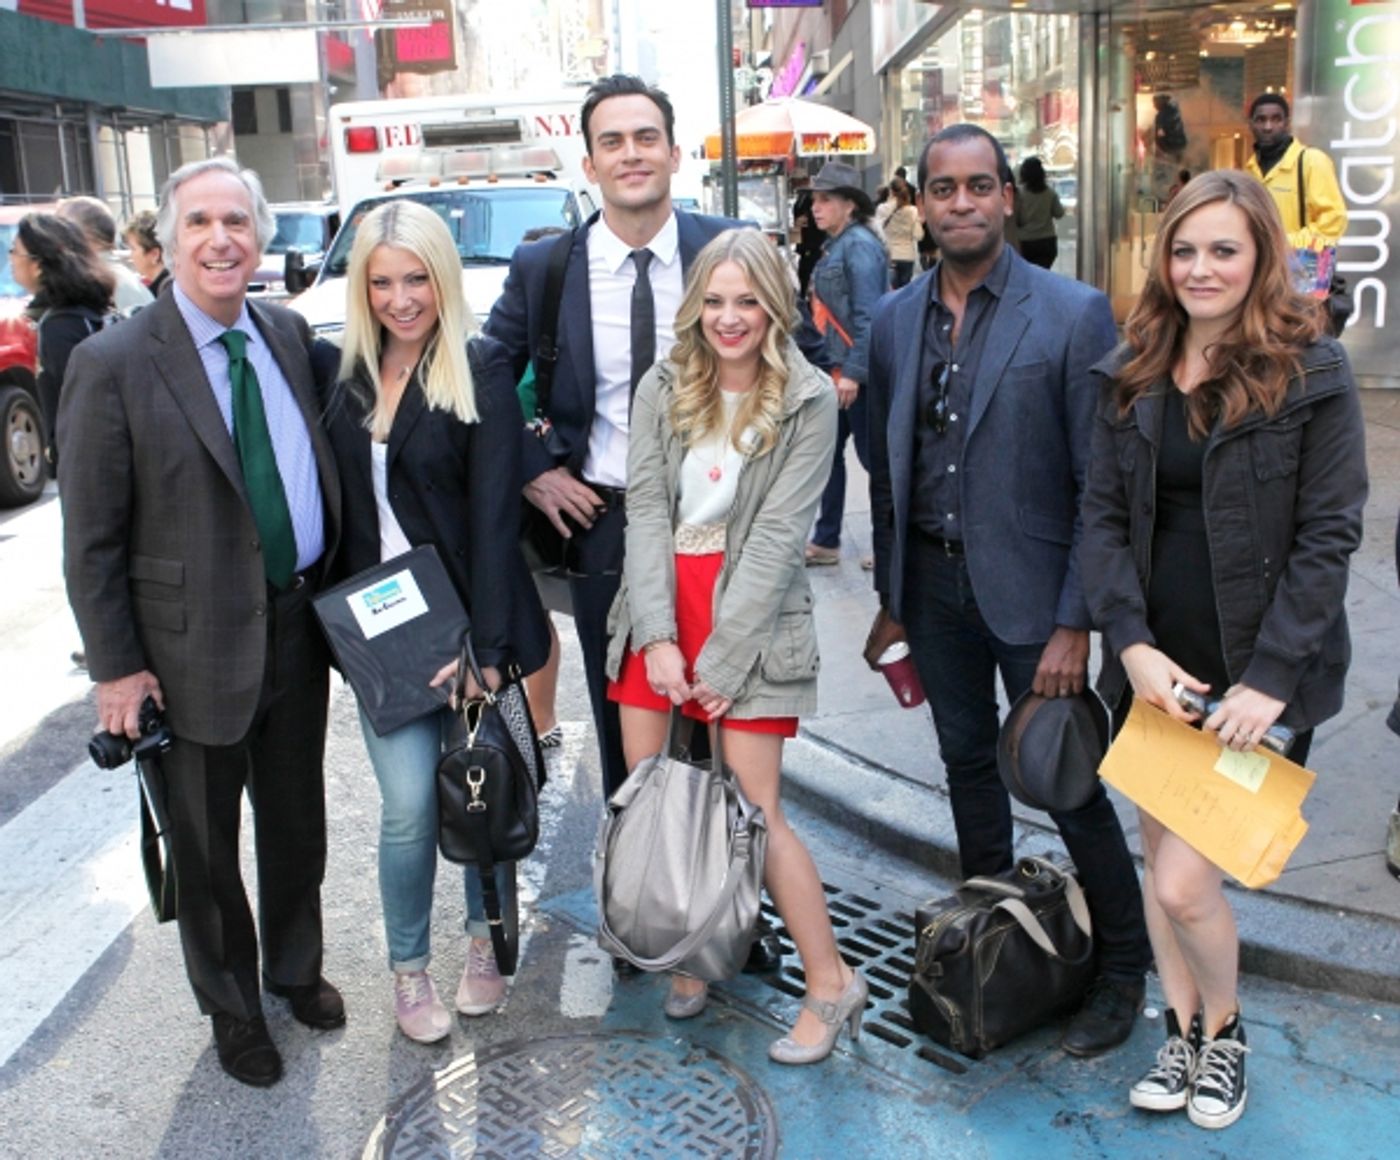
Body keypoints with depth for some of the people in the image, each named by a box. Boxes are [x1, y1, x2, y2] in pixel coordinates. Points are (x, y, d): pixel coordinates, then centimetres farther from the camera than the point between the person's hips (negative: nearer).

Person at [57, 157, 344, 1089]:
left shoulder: (291, 335, 1)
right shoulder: (113, 364, -15)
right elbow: (91, 538, -11)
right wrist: (115, 667, -10)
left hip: (300, 627, 5)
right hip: (195, 647, -4)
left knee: (297, 822, 22)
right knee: (207, 846, 15)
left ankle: (296, 966, 46)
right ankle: (232, 1006, 38)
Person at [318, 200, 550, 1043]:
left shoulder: (482, 371, -8)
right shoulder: (347, 376, 6)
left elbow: (494, 515, -14)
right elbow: (343, 505, 10)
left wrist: (487, 642, -18)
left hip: (466, 621, -3)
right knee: (410, 805, -1)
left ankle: (487, 942, 33)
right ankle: (409, 967, 20)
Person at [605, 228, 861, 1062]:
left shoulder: (808, 401, -4)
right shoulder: (663, 390, 6)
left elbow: (777, 534, -9)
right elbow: (646, 510, 0)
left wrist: (722, 658, -13)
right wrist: (658, 636, -10)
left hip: (750, 614, -4)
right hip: (661, 608, 4)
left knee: (756, 810, -4)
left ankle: (831, 982, 11)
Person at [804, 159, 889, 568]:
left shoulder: (859, 245, -14)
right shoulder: (835, 244, 13)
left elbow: (868, 314, -21)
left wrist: (853, 372, -23)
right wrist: (833, 367, 18)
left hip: (857, 372, -10)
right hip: (836, 369, 10)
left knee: (873, 456, 1)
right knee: (827, 451, 13)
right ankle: (825, 541, 23)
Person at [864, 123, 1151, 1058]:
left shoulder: (1074, 314, -10)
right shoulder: (895, 321, 5)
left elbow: (1101, 482, -11)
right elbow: (888, 472, 11)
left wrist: (1075, 623, -16)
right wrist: (892, 602, 11)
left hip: (1027, 586, -5)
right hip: (933, 583, 5)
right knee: (968, 762, 18)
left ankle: (1123, 970, 21)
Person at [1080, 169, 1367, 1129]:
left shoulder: (1313, 373, -8)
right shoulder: (1132, 374, 5)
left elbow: (1329, 536, -10)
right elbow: (1103, 515, 2)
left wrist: (1271, 677, -16)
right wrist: (1132, 643, -10)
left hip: (1254, 672, -4)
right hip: (1155, 664, 5)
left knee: (1186, 880, -6)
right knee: (1160, 858, 14)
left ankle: (1225, 1028, 24)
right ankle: (1182, 1030, 36)